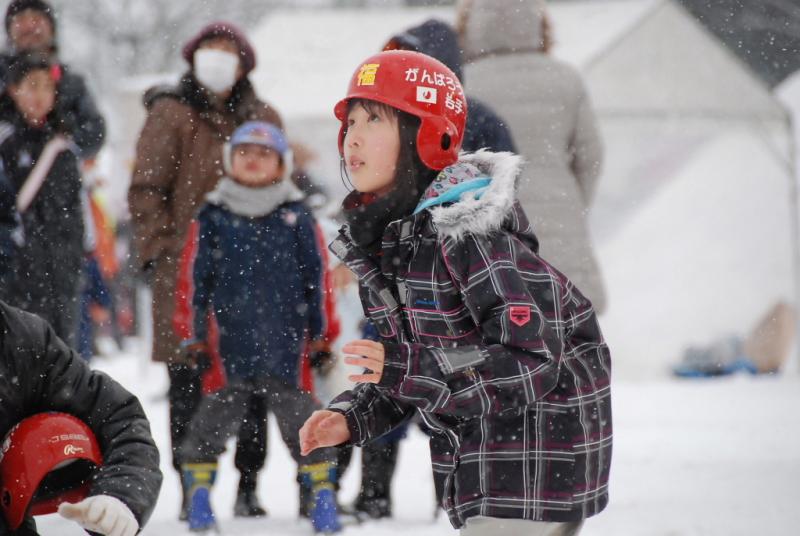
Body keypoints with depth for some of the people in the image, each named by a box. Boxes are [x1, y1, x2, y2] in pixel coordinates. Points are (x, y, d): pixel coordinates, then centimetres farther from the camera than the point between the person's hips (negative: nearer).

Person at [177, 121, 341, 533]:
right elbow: (200, 279, 8)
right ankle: (198, 489, 9)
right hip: (231, 340, 0)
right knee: (218, 411, -1)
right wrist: (196, 336, 4)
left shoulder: (297, 217, 5)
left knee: (295, 410, -2)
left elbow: (315, 279, 10)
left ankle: (323, 488, 6)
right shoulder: (213, 217, 6)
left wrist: (319, 333, 7)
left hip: (284, 337, 0)